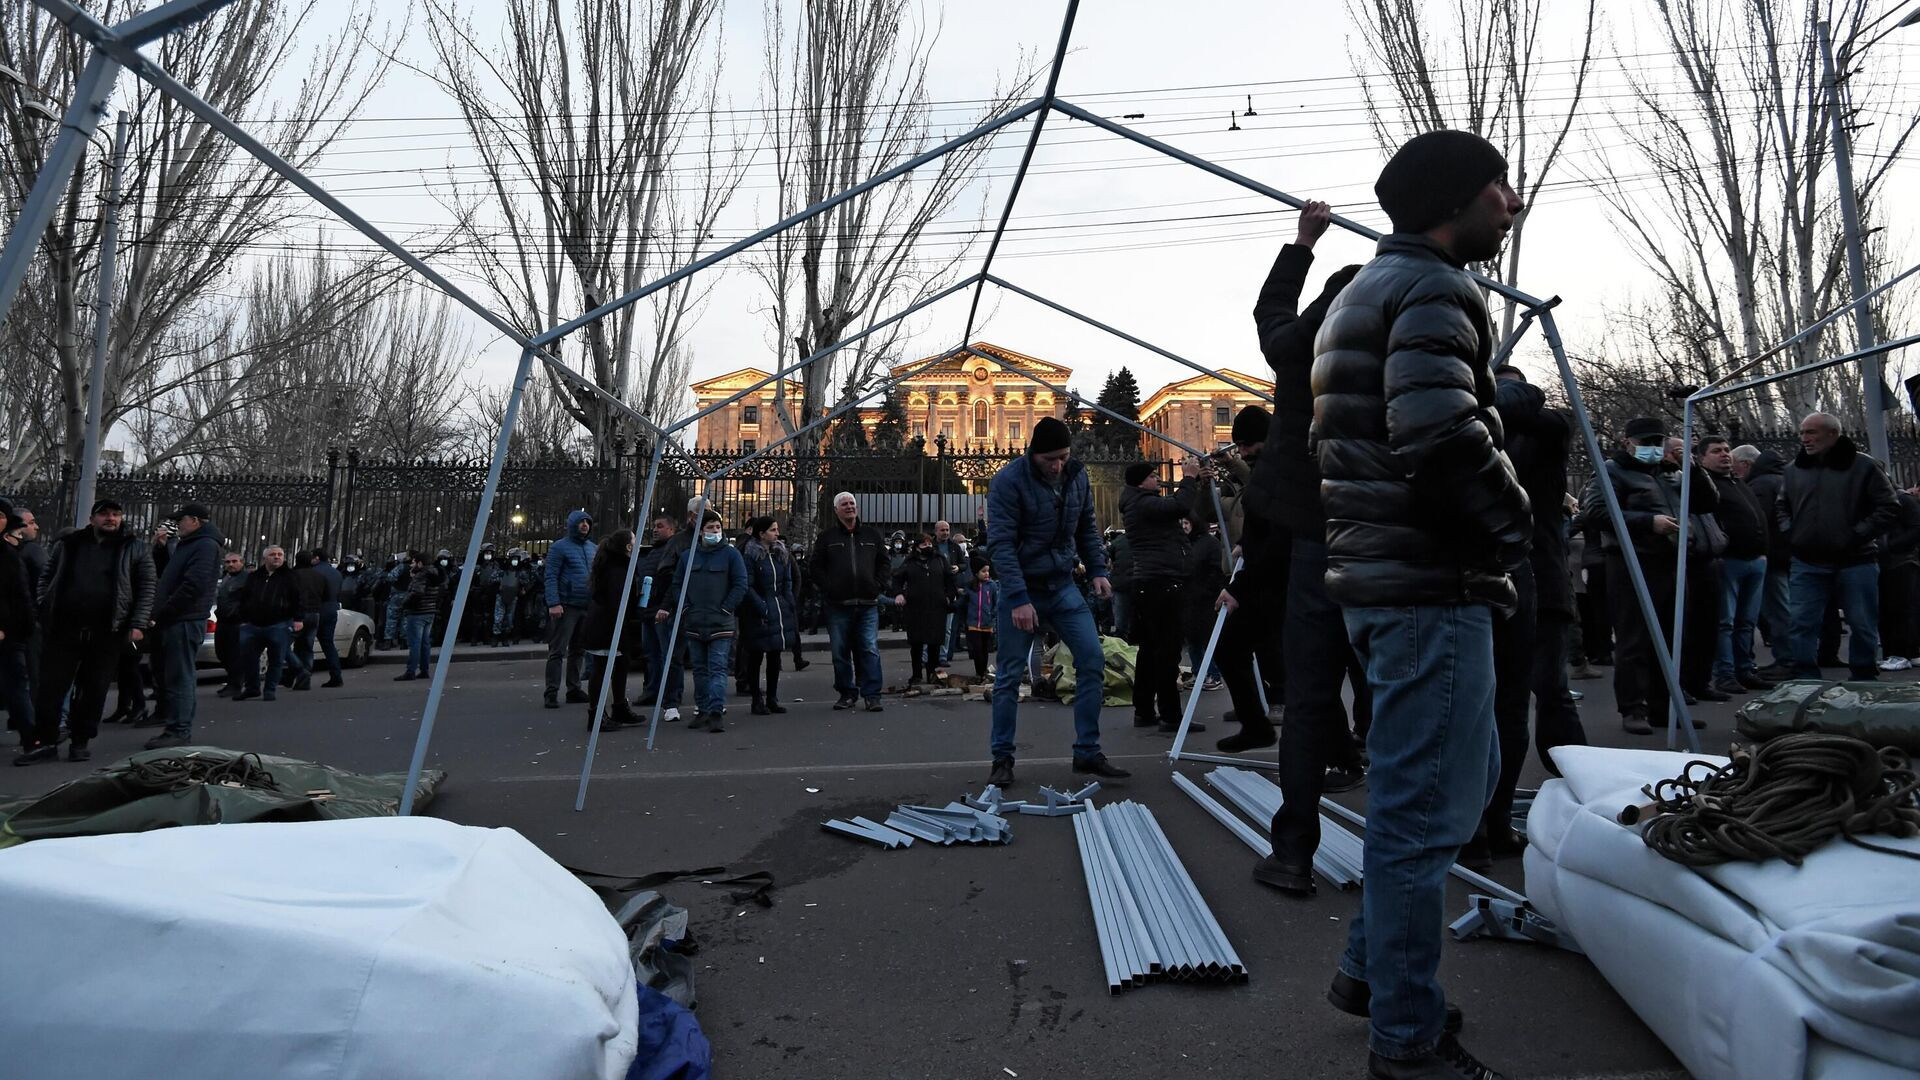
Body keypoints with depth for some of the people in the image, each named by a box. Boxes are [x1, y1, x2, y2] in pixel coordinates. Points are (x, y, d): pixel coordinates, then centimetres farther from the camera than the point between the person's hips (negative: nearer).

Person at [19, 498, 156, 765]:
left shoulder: (135, 548, 3)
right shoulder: (67, 544, 10)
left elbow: (146, 589, 0)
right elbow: (46, 579, 14)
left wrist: (138, 625, -8)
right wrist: (44, 611, 0)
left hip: (107, 633, -2)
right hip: (63, 629, 2)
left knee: (94, 690, 4)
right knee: (51, 686, 2)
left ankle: (80, 741, 14)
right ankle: (44, 741, 11)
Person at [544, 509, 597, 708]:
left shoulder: (592, 548, 15)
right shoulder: (560, 547, -4)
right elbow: (551, 577, -10)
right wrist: (553, 603, -19)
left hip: (587, 607, 7)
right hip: (566, 607, -7)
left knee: (578, 651, 13)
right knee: (557, 651, -4)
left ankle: (574, 690, 21)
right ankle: (552, 693, -3)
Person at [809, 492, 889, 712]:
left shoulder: (872, 534, 12)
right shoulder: (827, 536, 6)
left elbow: (884, 562, 15)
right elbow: (815, 566, 5)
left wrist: (878, 585, 2)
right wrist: (828, 587, -5)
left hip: (867, 604, 1)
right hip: (838, 605, 0)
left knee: (870, 650, -4)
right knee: (840, 652, 6)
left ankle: (872, 695, 1)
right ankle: (847, 693, 18)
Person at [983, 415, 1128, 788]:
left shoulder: (1077, 475, 2)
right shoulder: (1008, 480, -16)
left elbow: (1087, 529, 14)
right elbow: (1001, 544, -20)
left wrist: (1098, 570, 1)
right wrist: (1018, 599, -26)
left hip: (1062, 585, 5)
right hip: (1020, 588, -5)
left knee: (1093, 660, -2)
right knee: (1009, 675, 0)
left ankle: (1087, 753, 10)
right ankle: (1002, 759, 14)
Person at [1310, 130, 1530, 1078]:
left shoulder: (1364, 290, 22)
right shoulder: (1432, 290, -10)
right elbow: (1443, 438, -25)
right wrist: (1515, 524, -7)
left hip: (1380, 579, 10)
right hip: (1433, 587, -10)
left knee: (1466, 777, 21)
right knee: (1425, 811, -1)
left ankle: (1368, 969, 31)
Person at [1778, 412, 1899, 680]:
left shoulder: (1863, 466, -2)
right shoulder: (1794, 469, 9)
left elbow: (1889, 509, -3)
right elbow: (1781, 507, 22)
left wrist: (1856, 536, -12)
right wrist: (1790, 532, 6)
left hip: (1855, 562, -3)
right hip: (1807, 563, 3)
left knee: (1863, 626, 6)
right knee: (1801, 624, 0)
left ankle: (1864, 681, 19)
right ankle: (1806, 683, 6)